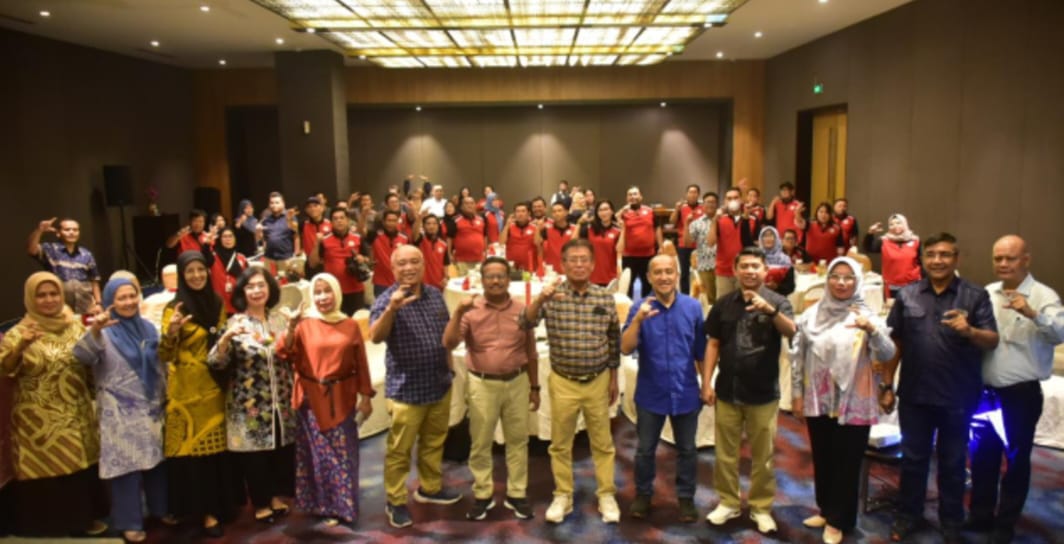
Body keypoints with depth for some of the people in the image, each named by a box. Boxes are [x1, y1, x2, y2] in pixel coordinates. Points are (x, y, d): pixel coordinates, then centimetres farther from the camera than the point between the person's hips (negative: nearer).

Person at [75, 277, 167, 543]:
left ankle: (160, 509, 29)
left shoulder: (149, 328, 7)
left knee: (156, 459, 13)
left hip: (152, 408, 5)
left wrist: (164, 398, 15)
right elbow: (82, 355, -29)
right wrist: (94, 331, -47)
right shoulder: (104, 332, -8)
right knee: (127, 463, -1)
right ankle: (130, 522, 12)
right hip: (121, 412, -5)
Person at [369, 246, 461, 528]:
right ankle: (395, 502, 22)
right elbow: (376, 337, -31)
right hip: (406, 389, -5)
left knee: (434, 443, 21)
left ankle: (430, 488, 39)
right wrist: (392, 309, -46)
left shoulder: (435, 295, 3)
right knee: (399, 450, 6)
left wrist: (449, 370, 15)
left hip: (440, 385, 6)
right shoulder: (387, 300, -15)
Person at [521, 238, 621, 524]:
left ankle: (607, 495, 27)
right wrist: (539, 299, -40)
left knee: (602, 443, 12)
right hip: (563, 382, -1)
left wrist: (613, 378, 9)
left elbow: (614, 340, 6)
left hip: (598, 381, 1)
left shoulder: (605, 298, -3)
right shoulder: (553, 296, -9)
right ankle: (562, 496, 27)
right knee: (560, 444, 11)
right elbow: (526, 323, -22)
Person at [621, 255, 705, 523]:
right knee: (645, 449, 14)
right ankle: (643, 493, 33)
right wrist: (638, 320, -30)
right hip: (651, 393, 0)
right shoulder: (640, 308, -7)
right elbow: (626, 348, -16)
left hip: (686, 393, 1)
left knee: (687, 449, 14)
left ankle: (686, 497, 31)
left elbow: (701, 351, 2)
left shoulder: (693, 307, -4)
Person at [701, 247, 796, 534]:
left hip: (763, 393, -2)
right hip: (727, 391, 2)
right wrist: (707, 383, 0)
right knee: (725, 453, 12)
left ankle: (761, 507, 25)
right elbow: (713, 344, 5)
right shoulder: (724, 303, 2)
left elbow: (791, 331, -23)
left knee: (762, 456, 10)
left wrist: (770, 310, -42)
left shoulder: (777, 301, -5)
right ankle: (728, 502, 27)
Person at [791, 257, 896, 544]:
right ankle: (825, 510, 35)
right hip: (818, 400, 3)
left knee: (847, 462, 7)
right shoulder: (811, 314, 1)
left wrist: (872, 329, -32)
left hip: (854, 402, -3)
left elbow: (888, 355, -14)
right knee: (822, 459, 16)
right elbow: (797, 356, 5)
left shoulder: (867, 315, -6)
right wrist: (796, 394, 5)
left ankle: (838, 520, 23)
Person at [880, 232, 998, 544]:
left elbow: (993, 342, -7)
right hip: (914, 395, 2)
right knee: (913, 458, 14)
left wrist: (970, 331, -29)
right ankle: (908, 515, 30)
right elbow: (894, 343, 5)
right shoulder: (907, 295, 3)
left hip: (958, 397, -1)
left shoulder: (975, 296, -3)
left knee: (952, 463, 13)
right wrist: (887, 385, 5)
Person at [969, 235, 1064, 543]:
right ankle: (980, 515, 32)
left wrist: (1033, 314, -40)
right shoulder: (986, 294, 5)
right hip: (985, 391, 4)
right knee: (982, 456, 16)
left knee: (1016, 460, 9)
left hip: (1021, 393, -4)